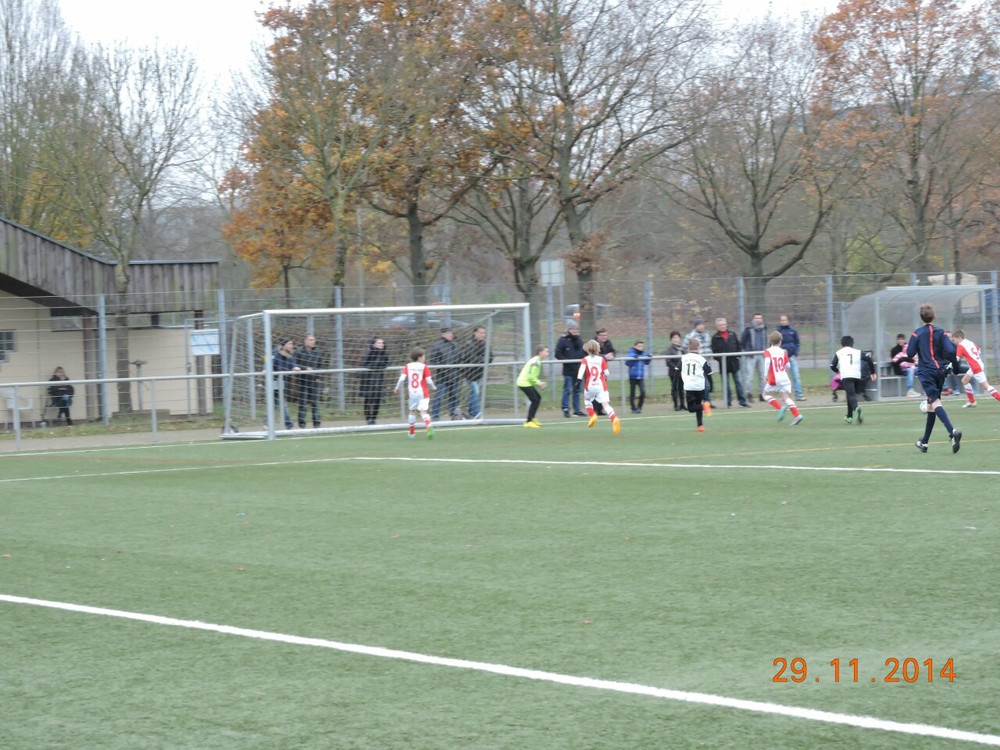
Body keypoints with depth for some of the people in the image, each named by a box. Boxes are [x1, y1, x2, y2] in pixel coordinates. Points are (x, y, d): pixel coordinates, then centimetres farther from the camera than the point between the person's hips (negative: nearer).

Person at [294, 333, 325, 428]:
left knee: (315, 402, 2)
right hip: (302, 380, -2)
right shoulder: (299, 351, -3)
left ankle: (316, 424, 6)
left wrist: (317, 376, 1)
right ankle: (301, 424, 4)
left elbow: (320, 366, 12)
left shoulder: (318, 351, 7)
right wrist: (306, 368, -16)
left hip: (314, 380, 2)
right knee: (302, 402, -1)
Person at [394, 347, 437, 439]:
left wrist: (397, 388, 11)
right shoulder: (424, 367, -4)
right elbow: (429, 381, -5)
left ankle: (412, 432, 23)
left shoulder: (407, 366, 3)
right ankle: (429, 427, -32)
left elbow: (402, 378, -4)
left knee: (412, 411, 17)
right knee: (423, 411, -7)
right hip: (422, 393, -2)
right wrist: (433, 388, 14)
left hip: (411, 393, 2)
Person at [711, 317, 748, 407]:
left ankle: (742, 401, 7)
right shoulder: (715, 337, -1)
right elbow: (715, 351, -4)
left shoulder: (732, 335, 8)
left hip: (734, 363, 2)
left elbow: (738, 346, 13)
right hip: (723, 365, -2)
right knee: (725, 384, 3)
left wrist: (738, 355, -3)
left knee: (738, 382, 2)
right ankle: (728, 402, 10)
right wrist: (720, 358, -18)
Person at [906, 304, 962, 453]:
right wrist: (955, 364, 7)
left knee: (935, 402, -17)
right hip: (940, 371, 4)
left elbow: (910, 353, -6)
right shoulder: (940, 333, 2)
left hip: (926, 372, -4)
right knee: (931, 405, 16)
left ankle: (952, 431, -43)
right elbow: (950, 351, -8)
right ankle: (924, 442, 25)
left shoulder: (917, 334, -3)